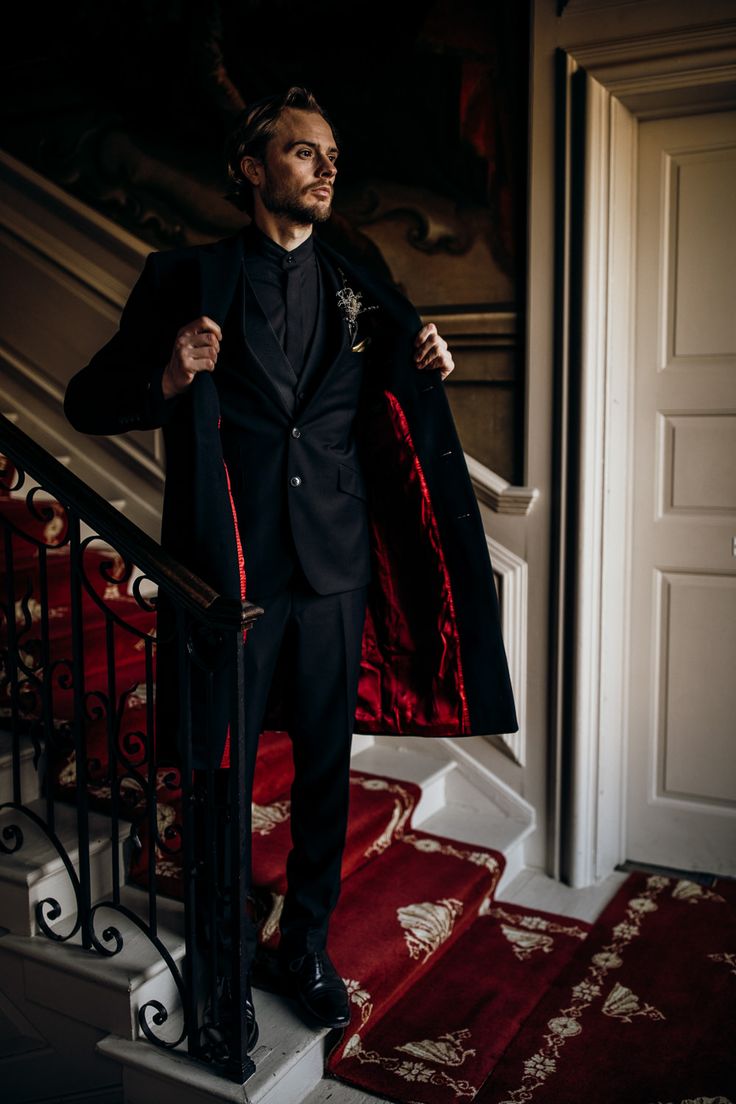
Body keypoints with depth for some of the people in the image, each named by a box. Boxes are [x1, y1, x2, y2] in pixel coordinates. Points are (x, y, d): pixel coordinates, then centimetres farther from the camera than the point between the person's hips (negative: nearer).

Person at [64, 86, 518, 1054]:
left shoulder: (358, 292, 12)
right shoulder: (186, 278, 2)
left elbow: (390, 418, 20)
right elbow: (87, 402, 0)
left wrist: (427, 369, -1)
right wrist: (168, 378, -20)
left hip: (336, 569, 3)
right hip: (229, 569, -3)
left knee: (326, 772, 13)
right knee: (221, 775, 7)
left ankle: (308, 945, 34)